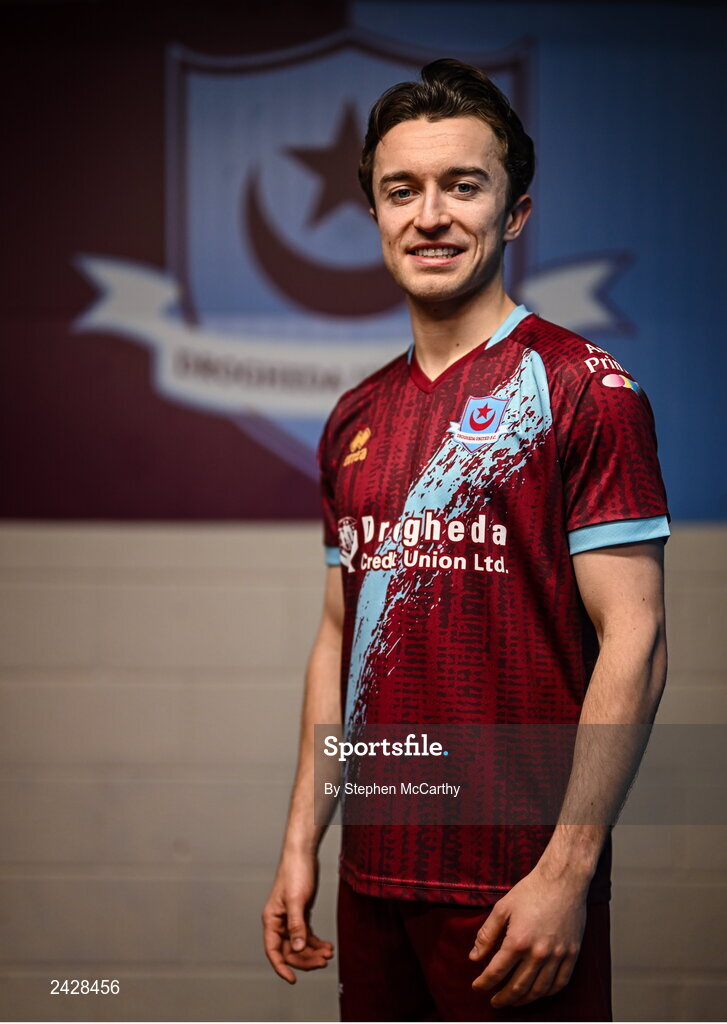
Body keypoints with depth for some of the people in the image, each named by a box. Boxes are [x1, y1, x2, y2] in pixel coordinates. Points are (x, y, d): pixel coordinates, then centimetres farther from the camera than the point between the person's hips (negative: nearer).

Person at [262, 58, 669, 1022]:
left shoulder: (581, 388, -8)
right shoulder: (358, 419, 12)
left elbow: (633, 646, -13)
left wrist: (567, 871, -18)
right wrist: (300, 843, 13)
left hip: (518, 883, -6)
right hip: (374, 872, 6)